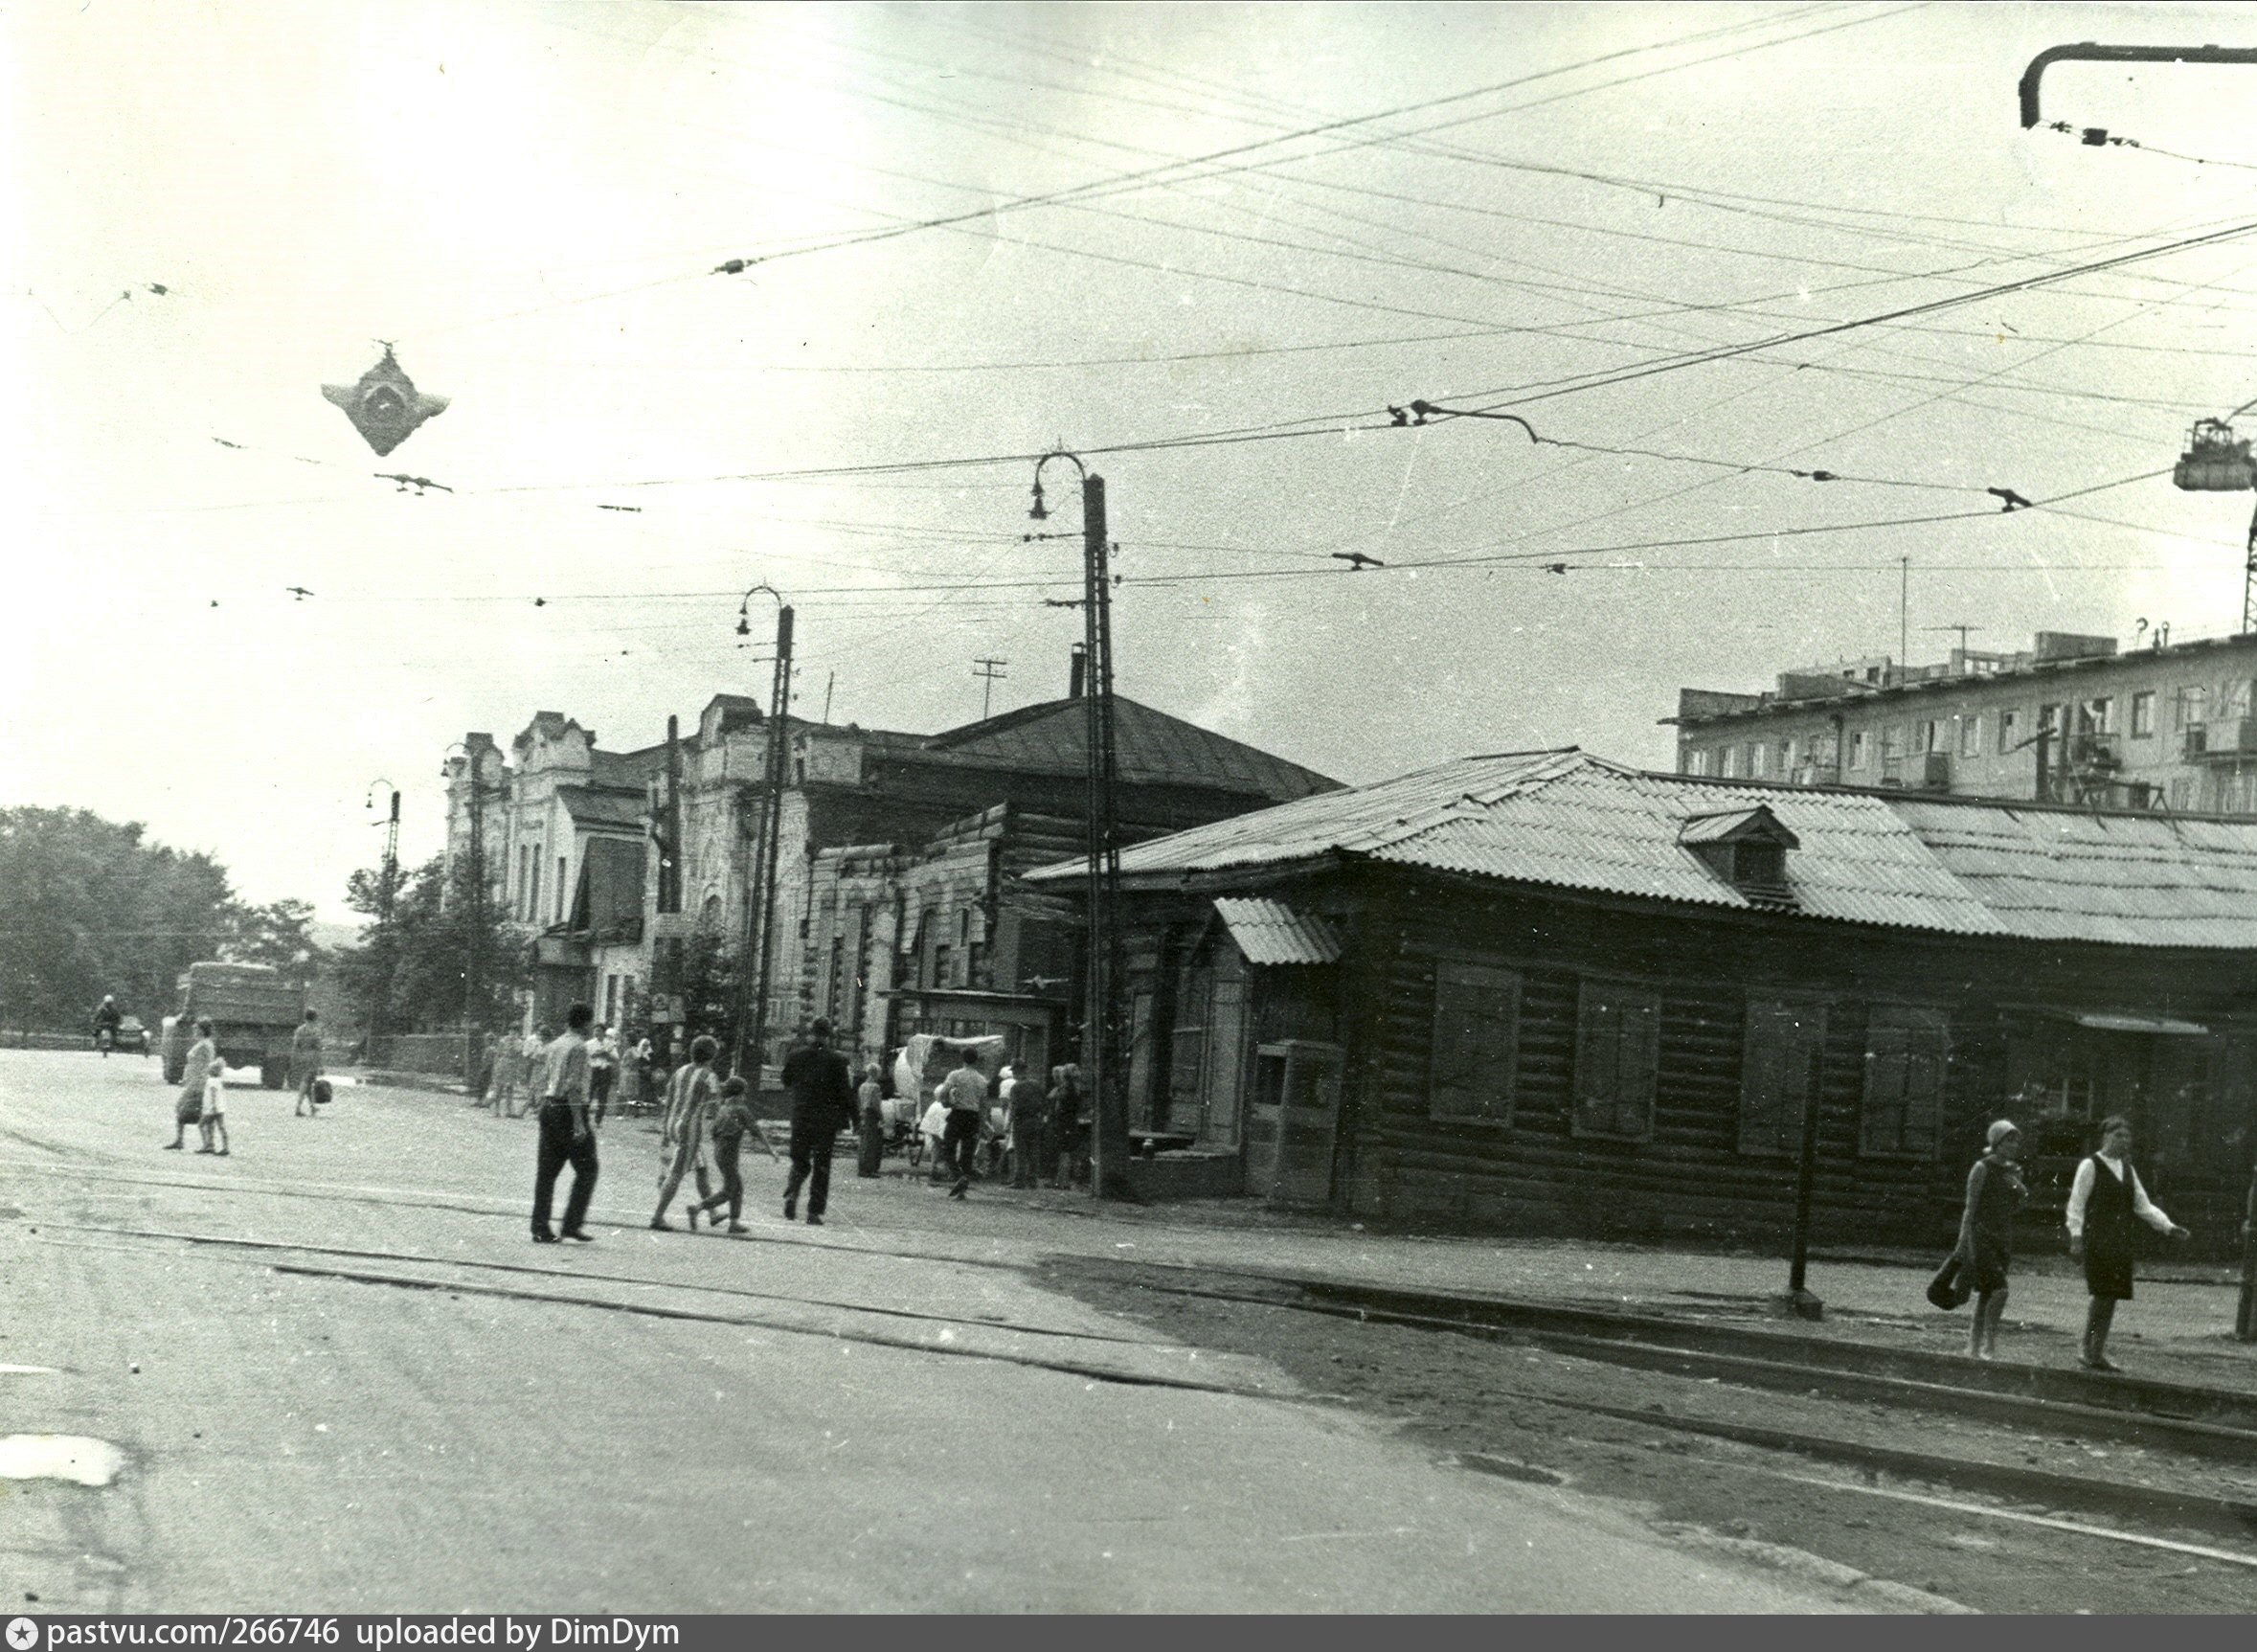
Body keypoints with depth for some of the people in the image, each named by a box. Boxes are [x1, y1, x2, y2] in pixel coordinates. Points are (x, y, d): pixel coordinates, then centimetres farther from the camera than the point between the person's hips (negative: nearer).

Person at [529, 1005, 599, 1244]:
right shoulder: (578, 1047, -11)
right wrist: (578, 1123, -19)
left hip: (548, 1108, 8)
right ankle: (572, 1224, -3)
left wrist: (544, 1109, 19)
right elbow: (573, 1087, -18)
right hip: (569, 1110, -8)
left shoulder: (554, 1045, 14)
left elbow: (544, 1080, 15)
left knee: (547, 1171, 8)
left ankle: (541, 1228, 7)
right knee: (587, 1170, 2)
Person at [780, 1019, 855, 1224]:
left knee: (800, 1161, 15)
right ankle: (814, 1212, 3)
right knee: (821, 1165, 6)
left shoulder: (795, 1056, 0)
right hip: (826, 1119, -2)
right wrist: (852, 1117, 0)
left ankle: (791, 1194, -12)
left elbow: (786, 1082, 14)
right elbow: (845, 1092, -7)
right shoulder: (836, 1060, -9)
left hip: (800, 1117, 2)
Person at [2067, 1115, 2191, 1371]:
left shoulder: (2127, 1169, 17)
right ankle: (2088, 1351, -5)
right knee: (2102, 1293, -13)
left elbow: (2143, 1206, 19)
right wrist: (2076, 1237, -15)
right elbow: (2076, 1204, -7)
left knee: (2112, 1295, 5)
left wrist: (2169, 1227, 8)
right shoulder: (2091, 1165, -5)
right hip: (2097, 1240, -7)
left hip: (2120, 1241, 7)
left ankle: (2097, 1353, 11)